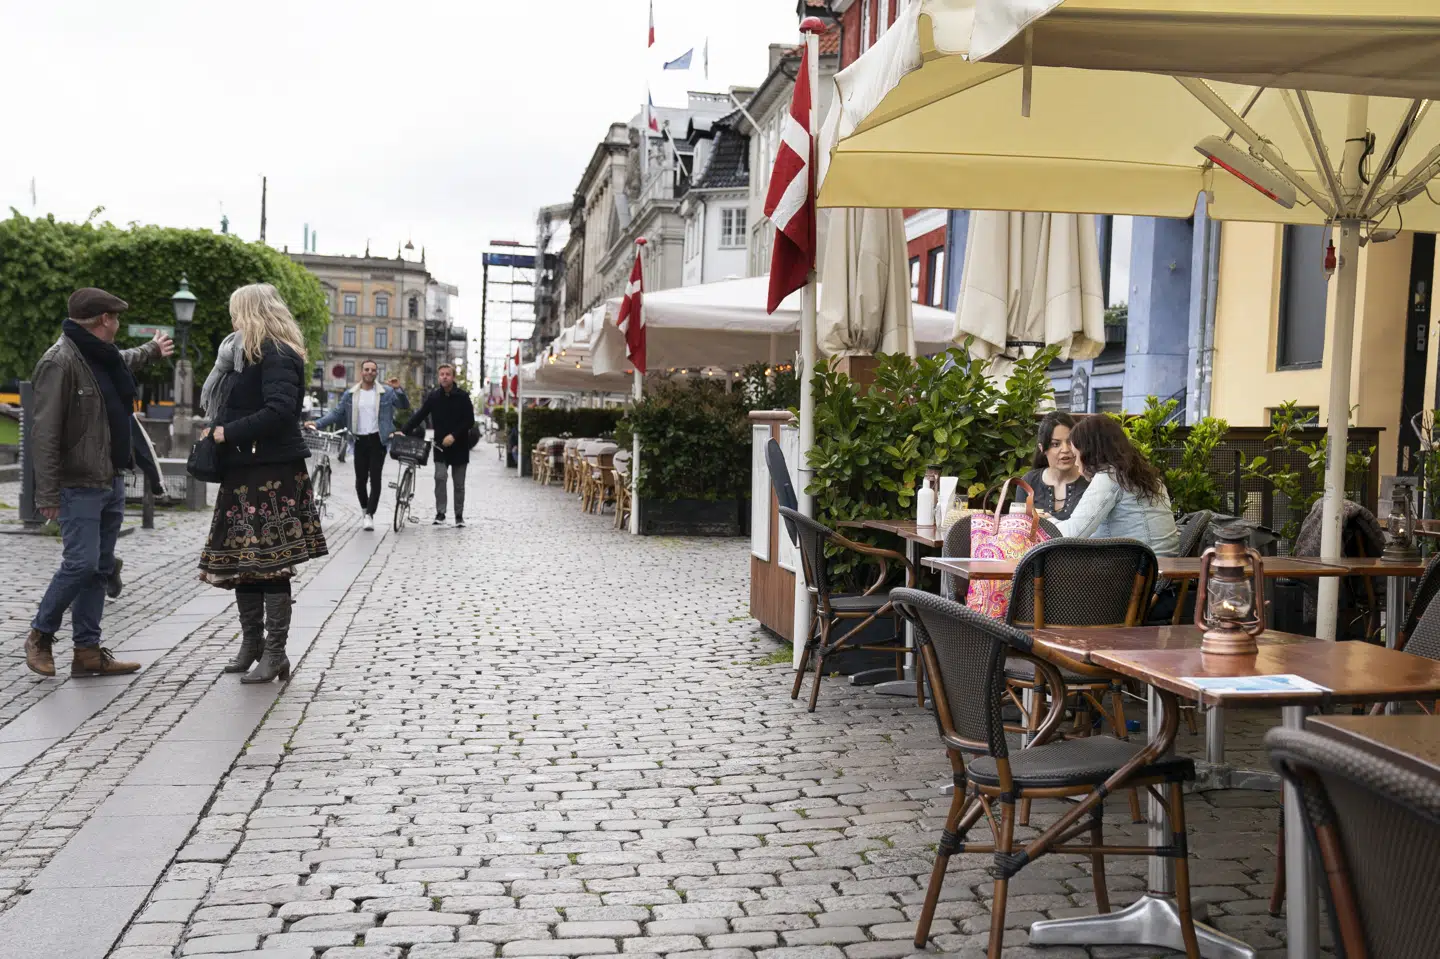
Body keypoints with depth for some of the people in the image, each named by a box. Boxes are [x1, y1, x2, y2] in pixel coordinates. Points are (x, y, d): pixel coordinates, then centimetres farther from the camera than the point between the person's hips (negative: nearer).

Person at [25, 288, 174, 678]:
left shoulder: (106, 356, 13)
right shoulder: (61, 361, -15)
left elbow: (127, 360, 41)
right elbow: (45, 432, -19)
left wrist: (153, 349, 60)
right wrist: (47, 493, -22)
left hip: (112, 482, 9)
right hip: (79, 485, -9)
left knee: (101, 566, 9)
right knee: (82, 563, -11)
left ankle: (87, 650, 15)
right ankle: (40, 635, 11)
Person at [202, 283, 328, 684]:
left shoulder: (277, 355, -12)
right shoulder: (255, 354, 19)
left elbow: (279, 411, -24)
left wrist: (229, 432, -16)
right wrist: (220, 430, 5)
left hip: (271, 474, -10)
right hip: (245, 472, 10)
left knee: (270, 565, -5)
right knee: (241, 563, 14)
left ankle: (275, 654, 2)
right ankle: (252, 643, 25)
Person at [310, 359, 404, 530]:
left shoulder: (386, 393, 2)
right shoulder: (350, 394, 5)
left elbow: (405, 406, -2)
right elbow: (336, 413, 5)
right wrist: (318, 423, -8)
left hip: (377, 440, -2)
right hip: (360, 441, 2)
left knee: (375, 479, -7)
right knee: (360, 479, 5)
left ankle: (370, 515, -6)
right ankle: (365, 511, 26)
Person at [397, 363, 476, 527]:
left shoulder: (462, 396, -5)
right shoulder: (434, 397, 1)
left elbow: (470, 421, -8)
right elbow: (419, 416, -2)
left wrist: (454, 435, -18)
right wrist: (403, 431, -14)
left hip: (459, 446, -1)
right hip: (441, 446, 1)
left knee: (459, 483, 6)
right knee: (440, 477, -13)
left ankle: (459, 515, 17)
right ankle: (440, 513, -5)